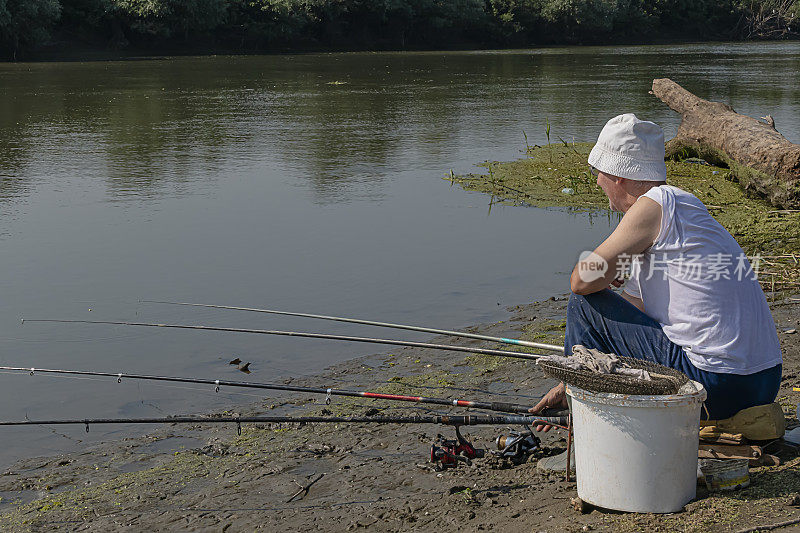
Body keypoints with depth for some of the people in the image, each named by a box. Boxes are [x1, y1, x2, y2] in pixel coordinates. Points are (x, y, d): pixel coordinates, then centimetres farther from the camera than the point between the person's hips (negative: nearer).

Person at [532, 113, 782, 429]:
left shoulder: (655, 203, -10)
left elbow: (582, 281, -14)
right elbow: (628, 313, 23)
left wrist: (607, 274, 11)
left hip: (717, 385, -10)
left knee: (584, 305, 0)